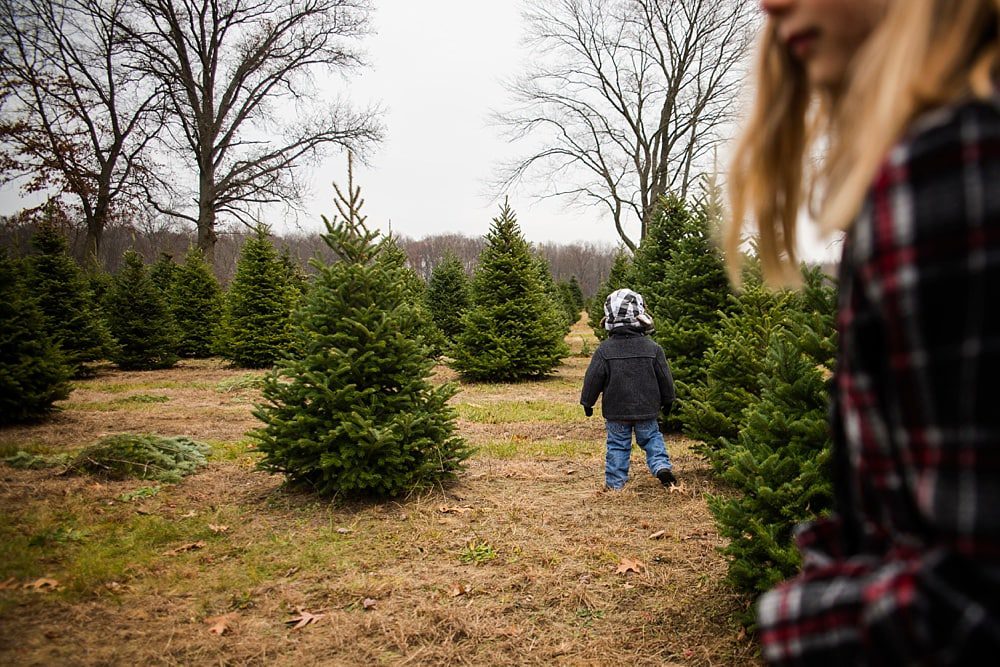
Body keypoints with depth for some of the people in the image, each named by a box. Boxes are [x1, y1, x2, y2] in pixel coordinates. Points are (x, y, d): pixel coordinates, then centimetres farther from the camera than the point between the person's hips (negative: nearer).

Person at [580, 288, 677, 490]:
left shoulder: (604, 350, -10)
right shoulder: (652, 348, -7)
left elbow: (593, 379, -6)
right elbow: (665, 378, 1)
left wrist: (587, 402, 8)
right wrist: (667, 401, 16)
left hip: (616, 411, 0)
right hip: (646, 409, 1)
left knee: (617, 444, 10)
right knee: (652, 438, 19)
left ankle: (614, 483, 12)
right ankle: (662, 466, 1)